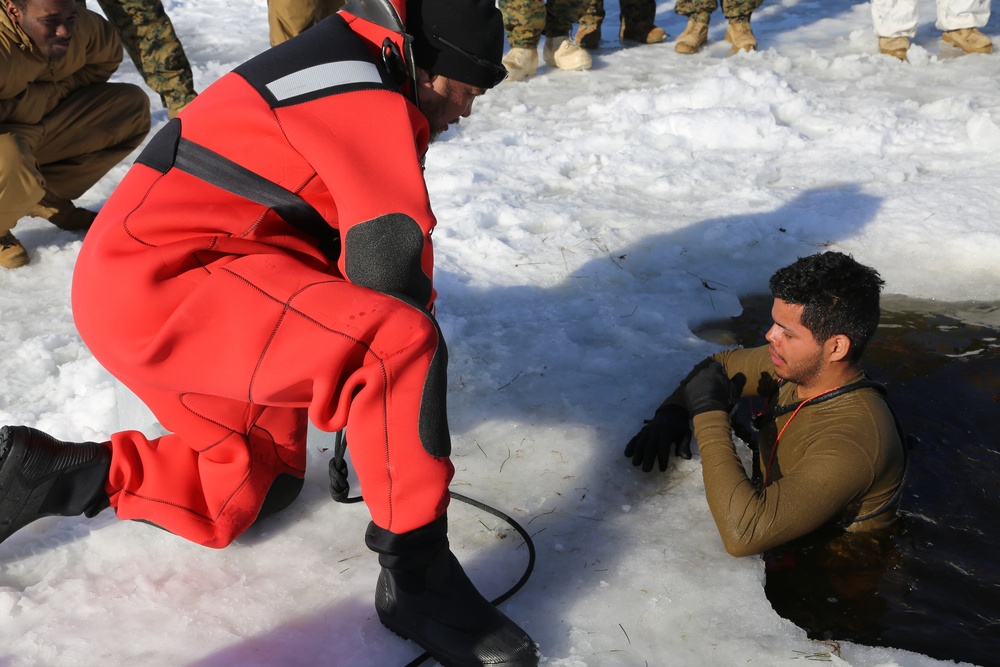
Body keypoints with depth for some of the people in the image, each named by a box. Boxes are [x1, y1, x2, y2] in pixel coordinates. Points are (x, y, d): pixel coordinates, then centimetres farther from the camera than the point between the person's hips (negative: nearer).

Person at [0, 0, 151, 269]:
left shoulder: (84, 24, -13)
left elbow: (108, 57, 9)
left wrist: (58, 90, -8)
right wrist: (45, 96, -27)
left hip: (41, 129, 7)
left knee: (133, 105, -1)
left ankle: (48, 199, 6)